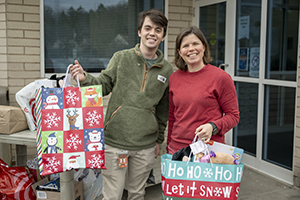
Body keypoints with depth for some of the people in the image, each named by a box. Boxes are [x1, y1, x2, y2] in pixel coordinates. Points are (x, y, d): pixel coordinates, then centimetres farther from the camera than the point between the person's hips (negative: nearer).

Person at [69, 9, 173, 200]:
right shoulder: (121, 58, -1)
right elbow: (104, 85, 4)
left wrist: (159, 140, 16)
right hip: (115, 141, -2)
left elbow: (163, 109, 12)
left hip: (146, 146, 2)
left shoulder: (167, 70, 5)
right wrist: (85, 78, -17)